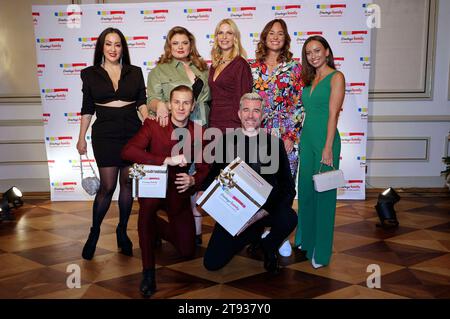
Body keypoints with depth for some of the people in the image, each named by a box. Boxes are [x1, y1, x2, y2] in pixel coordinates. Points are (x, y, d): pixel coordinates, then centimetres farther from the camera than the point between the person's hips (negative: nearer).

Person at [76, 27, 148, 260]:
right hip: (105, 134, -2)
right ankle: (94, 232, 16)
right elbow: (87, 109, 7)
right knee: (107, 186, -3)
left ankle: (122, 231, 23)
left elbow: (142, 102, 6)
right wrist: (81, 138, 5)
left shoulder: (135, 72, 7)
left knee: (127, 183, 8)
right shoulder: (90, 73, 4)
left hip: (132, 132, 2)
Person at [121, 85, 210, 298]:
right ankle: (148, 271, -25)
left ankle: (157, 226, 35)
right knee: (148, 204, -40)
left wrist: (193, 180, -25)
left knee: (187, 251, 2)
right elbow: (127, 151, -26)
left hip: (179, 193, 3)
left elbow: (204, 170, 0)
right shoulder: (153, 125, -12)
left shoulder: (199, 133, -4)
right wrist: (167, 160, -34)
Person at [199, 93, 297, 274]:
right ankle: (251, 236, 21)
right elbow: (212, 176, 9)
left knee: (289, 219, -35)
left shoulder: (274, 143, 2)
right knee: (212, 263, -10)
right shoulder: (226, 141, 6)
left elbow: (287, 184, -2)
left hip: (267, 207, -1)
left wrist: (281, 207, -21)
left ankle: (268, 248, 4)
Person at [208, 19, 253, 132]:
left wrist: (239, 127, -15)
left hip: (232, 125, -6)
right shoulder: (214, 66, 13)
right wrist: (208, 123, 10)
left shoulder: (240, 65, -7)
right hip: (213, 124, 6)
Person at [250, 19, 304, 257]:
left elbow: (299, 104, -1)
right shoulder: (253, 68, 7)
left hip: (287, 136, -1)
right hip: (258, 136, 2)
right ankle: (263, 228, 21)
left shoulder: (294, 68, 2)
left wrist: (290, 136, -7)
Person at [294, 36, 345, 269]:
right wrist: (296, 139, 12)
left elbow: (333, 114, -14)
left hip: (324, 139, -7)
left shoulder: (336, 77, -7)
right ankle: (305, 238, 31)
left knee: (323, 195, 0)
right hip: (306, 138, 7)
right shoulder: (310, 79, 14)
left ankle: (321, 251, 10)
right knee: (305, 190, 14)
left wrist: (328, 148, -18)